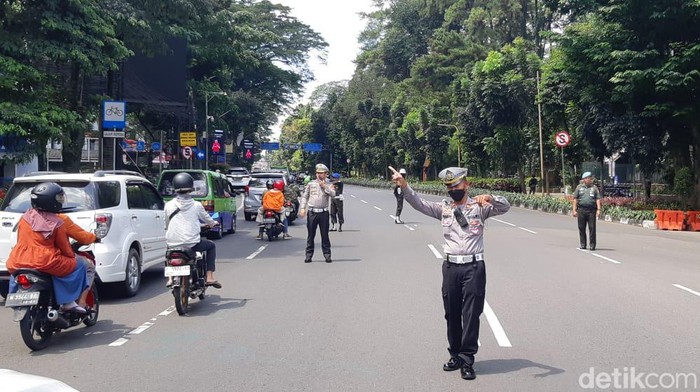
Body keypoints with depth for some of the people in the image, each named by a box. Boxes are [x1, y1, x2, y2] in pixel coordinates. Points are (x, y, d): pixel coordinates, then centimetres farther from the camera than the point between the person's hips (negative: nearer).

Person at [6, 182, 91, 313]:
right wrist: (72, 256, 19)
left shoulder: (26, 217, 8)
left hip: (17, 263, 6)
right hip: (45, 262, -6)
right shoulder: (57, 223, -6)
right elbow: (64, 246, 1)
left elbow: (20, 239, 19)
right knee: (79, 266, 8)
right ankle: (69, 301, 0)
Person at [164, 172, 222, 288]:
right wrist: (213, 223, 38)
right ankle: (209, 277, 14)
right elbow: (207, 219, 14)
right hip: (191, 243, -3)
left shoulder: (168, 205, 1)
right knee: (211, 245, 23)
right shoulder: (196, 205, -2)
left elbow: (166, 225, 13)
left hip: (172, 243, 3)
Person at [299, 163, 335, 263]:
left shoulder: (328, 185, 6)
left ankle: (327, 255, 8)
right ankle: (309, 255, 11)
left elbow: (333, 194, -11)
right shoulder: (311, 184, 9)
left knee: (325, 235, 2)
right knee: (311, 235, 5)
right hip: (312, 212, 1)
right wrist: (302, 208, 0)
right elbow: (305, 196, 10)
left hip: (323, 213, -1)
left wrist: (324, 186, -14)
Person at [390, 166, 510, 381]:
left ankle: (467, 360, 6)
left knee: (471, 314, -2)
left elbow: (505, 207, -9)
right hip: (450, 266, 3)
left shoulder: (479, 207, 2)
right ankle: (456, 355, 26)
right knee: (451, 313, 11)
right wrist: (404, 186, -17)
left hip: (474, 266, -3)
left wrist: (490, 198, -29)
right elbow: (419, 203, -1)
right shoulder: (443, 208, 10)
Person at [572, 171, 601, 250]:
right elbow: (575, 199, 8)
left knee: (592, 228, -3)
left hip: (591, 210, 0)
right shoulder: (579, 187, 10)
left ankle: (592, 245, 3)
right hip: (581, 209, 1)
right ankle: (583, 244, 13)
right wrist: (574, 210, 0)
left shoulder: (594, 188, 10)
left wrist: (598, 210, -5)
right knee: (581, 228, 4)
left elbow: (598, 199, 5)